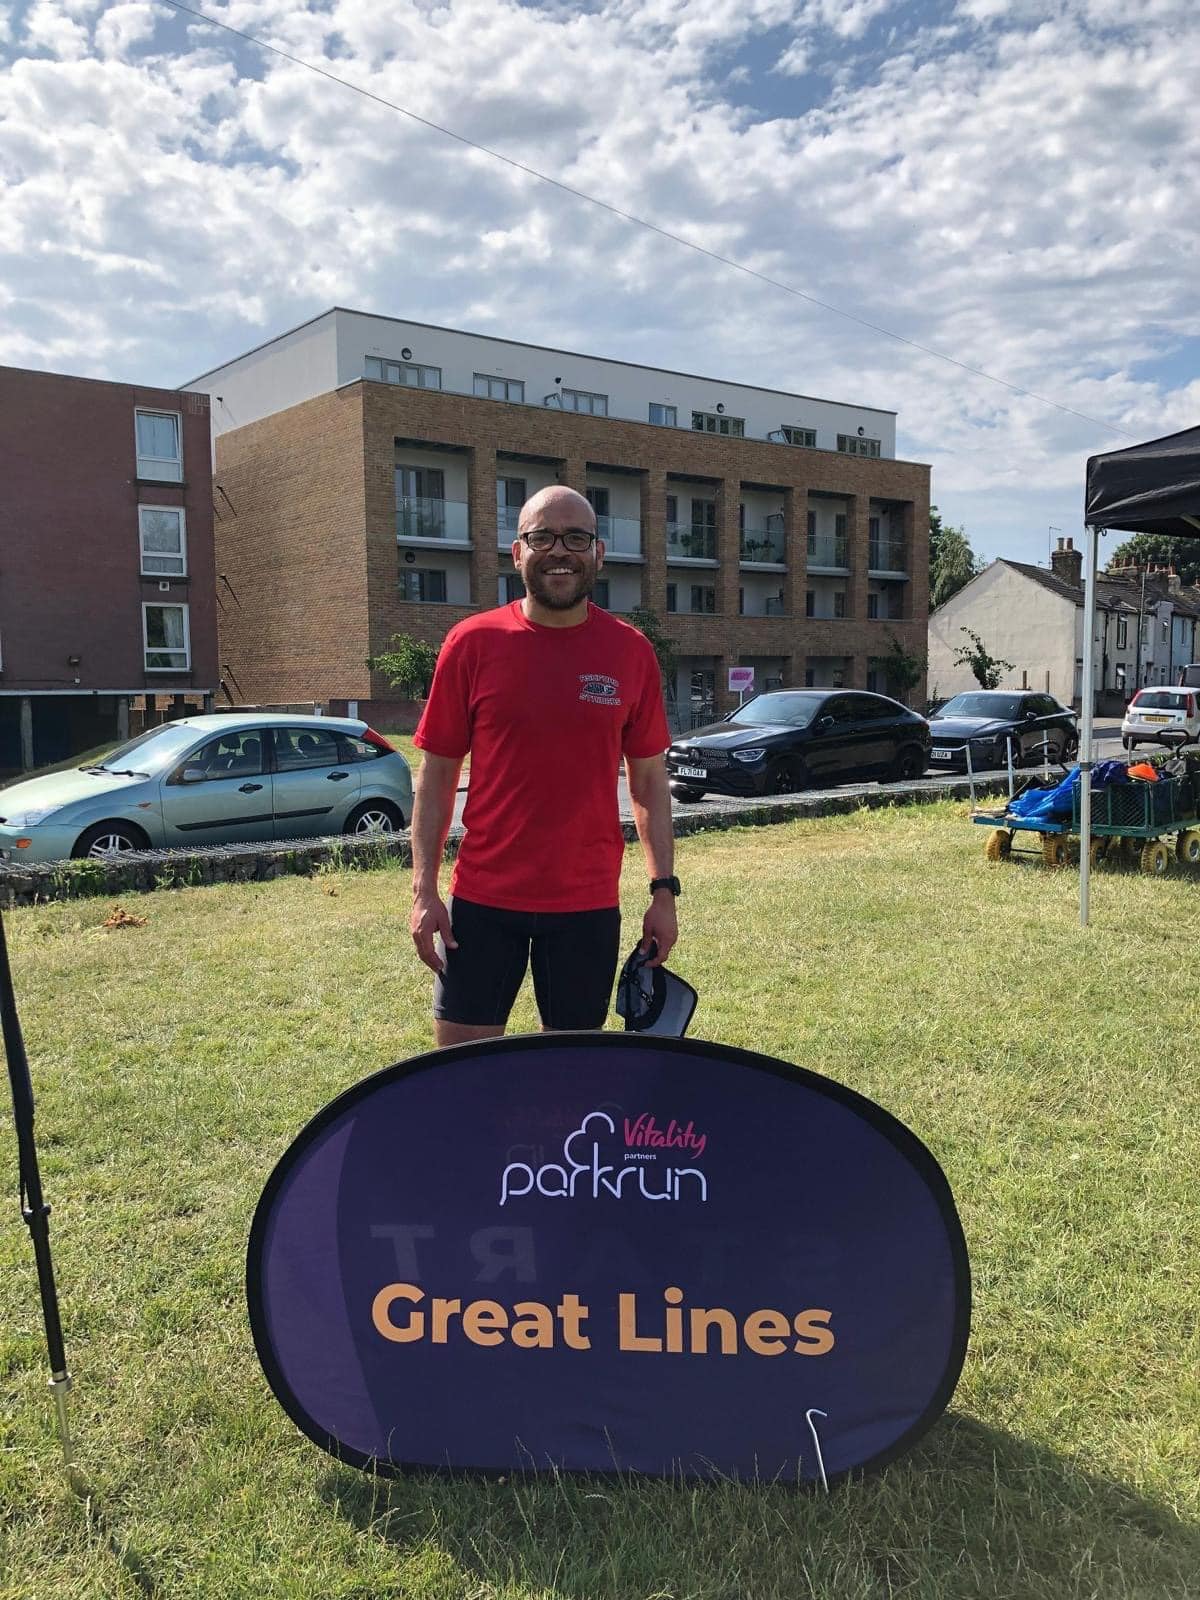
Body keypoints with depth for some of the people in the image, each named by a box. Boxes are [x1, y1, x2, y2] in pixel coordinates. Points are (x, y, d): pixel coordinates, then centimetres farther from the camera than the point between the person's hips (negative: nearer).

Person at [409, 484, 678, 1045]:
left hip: (589, 903, 1)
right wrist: (424, 890, -5)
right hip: (482, 899, -1)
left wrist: (664, 890, 2)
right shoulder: (472, 643, -2)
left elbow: (650, 781, 7)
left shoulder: (631, 652, 2)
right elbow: (436, 776, 1)